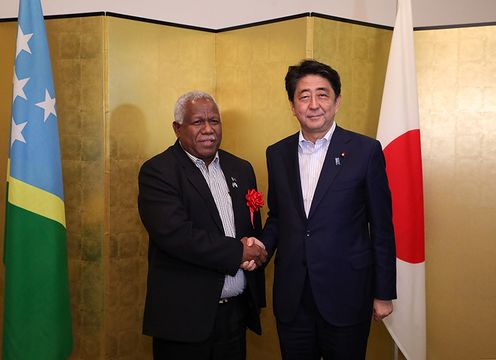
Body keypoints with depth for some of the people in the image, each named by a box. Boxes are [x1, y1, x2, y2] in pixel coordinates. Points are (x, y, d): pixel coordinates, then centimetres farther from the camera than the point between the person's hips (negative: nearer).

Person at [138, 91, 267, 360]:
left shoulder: (241, 169, 11)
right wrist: (238, 251, -14)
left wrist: (255, 252, -7)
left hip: (237, 312, 5)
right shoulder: (158, 171, -8)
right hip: (184, 316, -5)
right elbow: (174, 234, -20)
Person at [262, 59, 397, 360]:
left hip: (345, 295, -3)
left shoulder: (366, 150, -7)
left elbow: (382, 228, -4)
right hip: (291, 298, 3)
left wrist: (384, 293, -3)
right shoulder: (277, 154, 5)